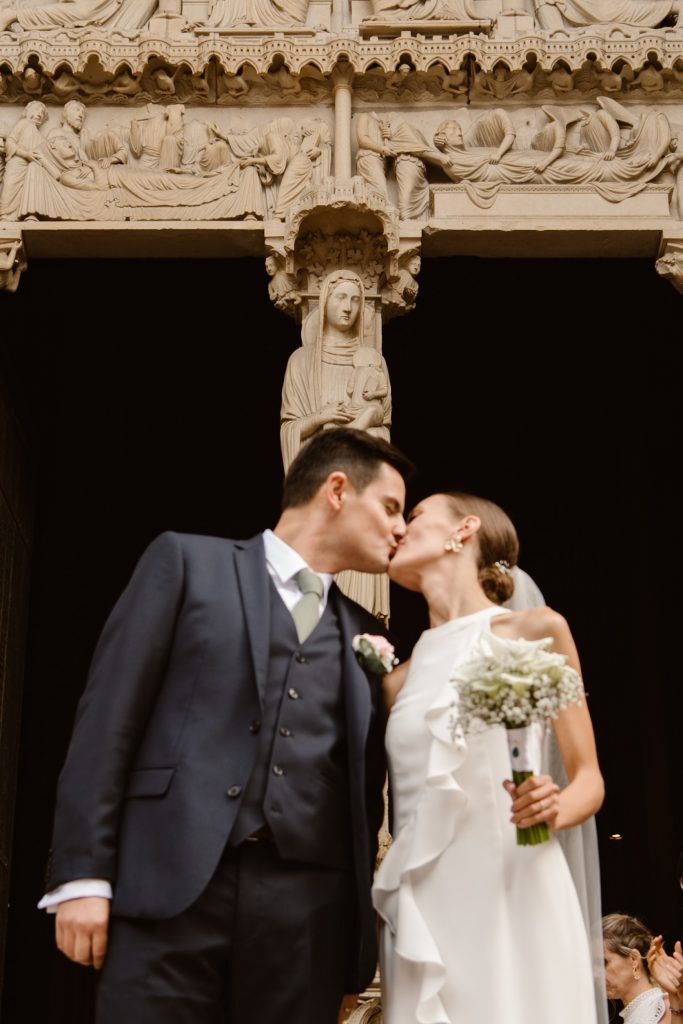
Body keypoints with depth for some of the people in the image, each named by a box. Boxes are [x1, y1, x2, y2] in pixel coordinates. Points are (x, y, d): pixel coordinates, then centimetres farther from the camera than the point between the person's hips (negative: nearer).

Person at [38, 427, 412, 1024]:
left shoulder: (364, 633, 20)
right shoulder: (187, 561, 8)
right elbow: (108, 718, 1)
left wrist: (359, 918, 11)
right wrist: (82, 877, -7)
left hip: (307, 907, 4)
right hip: (171, 887, -4)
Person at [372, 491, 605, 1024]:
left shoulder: (536, 630, 2)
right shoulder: (400, 675, 14)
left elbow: (589, 781, 3)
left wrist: (554, 809, -17)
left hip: (514, 898, -4)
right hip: (423, 909, 4)